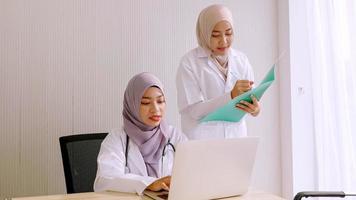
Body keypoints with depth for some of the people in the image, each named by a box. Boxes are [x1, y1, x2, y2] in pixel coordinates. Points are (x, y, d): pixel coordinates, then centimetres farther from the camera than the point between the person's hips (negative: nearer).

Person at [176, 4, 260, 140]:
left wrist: (255, 108, -20)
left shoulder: (242, 60, 2)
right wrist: (231, 96, -26)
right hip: (202, 142, -3)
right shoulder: (189, 62, -10)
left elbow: (252, 98, 3)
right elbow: (194, 110, -15)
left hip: (236, 137, 4)